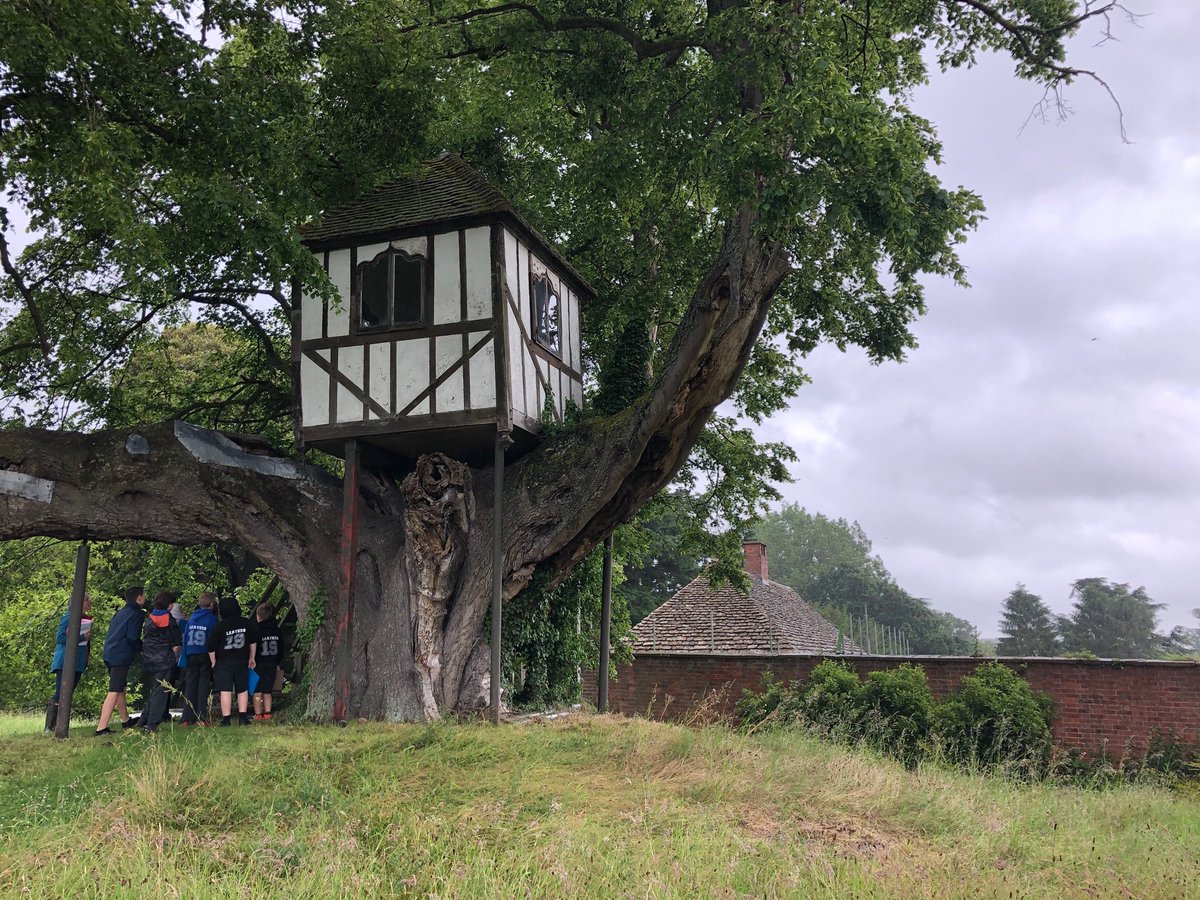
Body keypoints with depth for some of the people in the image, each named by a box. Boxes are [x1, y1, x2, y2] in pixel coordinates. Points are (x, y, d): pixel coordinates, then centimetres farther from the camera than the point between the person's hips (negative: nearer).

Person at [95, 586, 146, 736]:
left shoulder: (121, 612, 18)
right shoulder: (137, 613, -9)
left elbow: (113, 632, 20)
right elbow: (133, 638, -16)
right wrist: (142, 647, 3)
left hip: (110, 654, 9)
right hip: (122, 656, -9)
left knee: (121, 688, 21)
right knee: (114, 692, -11)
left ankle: (126, 720, 36)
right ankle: (101, 728, -16)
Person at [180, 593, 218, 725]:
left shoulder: (191, 618, 7)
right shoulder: (211, 618, -7)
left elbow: (185, 637, 9)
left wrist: (185, 657, 12)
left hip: (191, 655, 4)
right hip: (205, 655, -4)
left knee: (190, 685, 9)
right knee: (204, 685, 0)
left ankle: (187, 718, 7)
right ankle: (202, 718, -4)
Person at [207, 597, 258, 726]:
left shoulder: (219, 626, -10)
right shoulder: (247, 623, 1)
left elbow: (211, 647, -7)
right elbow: (253, 642, 11)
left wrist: (213, 662, 7)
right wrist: (251, 658, 22)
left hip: (223, 662, -3)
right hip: (242, 662, 3)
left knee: (226, 691, -3)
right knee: (242, 690, 11)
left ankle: (226, 719, -3)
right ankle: (243, 717, 6)